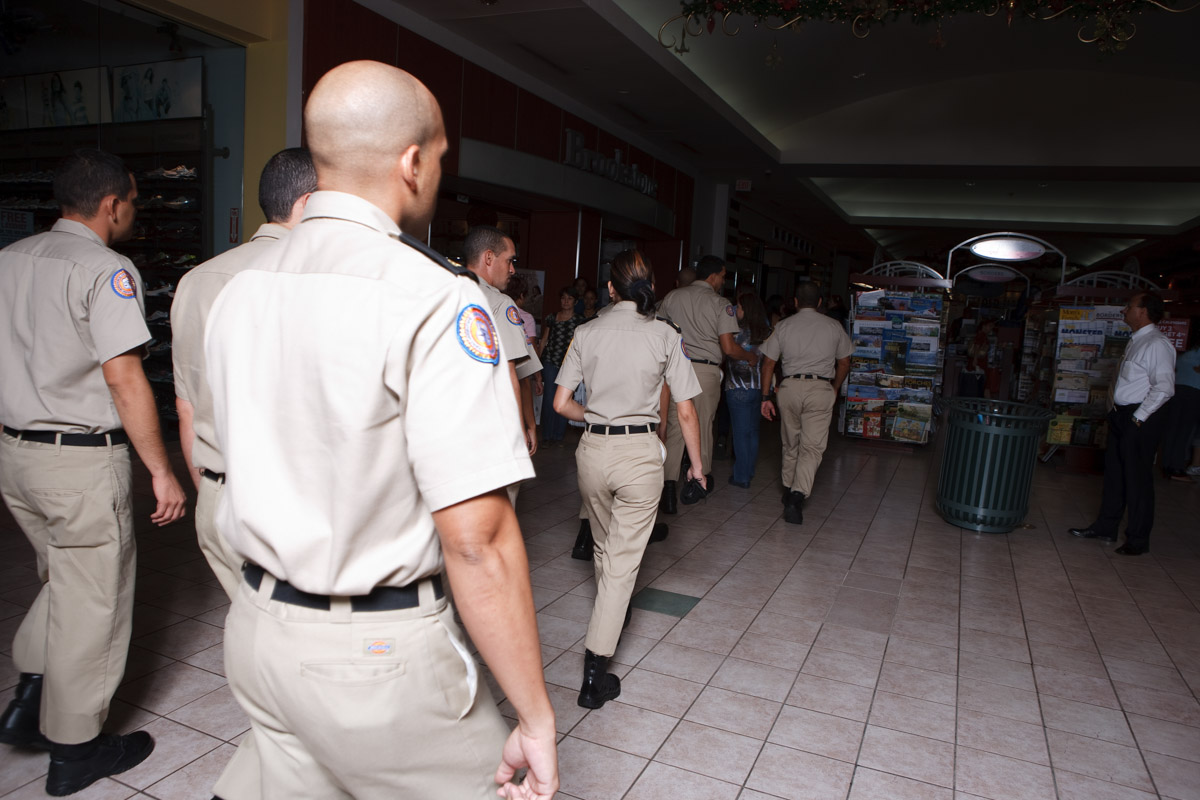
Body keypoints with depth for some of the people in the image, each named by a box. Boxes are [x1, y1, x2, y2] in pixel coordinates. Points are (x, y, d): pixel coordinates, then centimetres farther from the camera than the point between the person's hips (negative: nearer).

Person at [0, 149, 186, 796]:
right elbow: (124, 377, -21)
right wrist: (161, 472, -16)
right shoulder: (106, 269, -15)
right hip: (82, 459, -8)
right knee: (90, 599, 6)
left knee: (62, 580, 26)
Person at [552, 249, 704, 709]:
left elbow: (562, 403, 0)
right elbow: (686, 413, -4)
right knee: (623, 559, 2)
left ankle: (613, 615, 49)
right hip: (641, 452, -3)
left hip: (593, 448, 3)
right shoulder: (665, 336, -4)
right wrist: (696, 464, 9)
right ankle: (595, 674, 2)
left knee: (605, 547, 25)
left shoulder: (586, 333, 1)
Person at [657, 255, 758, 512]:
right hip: (706, 370, -2)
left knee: (674, 427, 3)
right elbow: (728, 347, -7)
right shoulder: (720, 303, -2)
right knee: (703, 425, 14)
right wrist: (750, 357, 11)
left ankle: (668, 486, -5)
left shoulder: (672, 297, 8)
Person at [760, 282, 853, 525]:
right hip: (821, 388, -2)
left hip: (790, 387, 2)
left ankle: (788, 491, 26)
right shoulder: (833, 326, 7)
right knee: (812, 447, -3)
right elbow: (844, 363, 13)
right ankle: (797, 496, -18)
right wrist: (834, 389, 28)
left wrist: (765, 396, 9)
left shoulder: (784, 326, 7)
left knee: (790, 445, 17)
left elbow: (768, 363, 4)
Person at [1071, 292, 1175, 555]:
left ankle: (1138, 539, 10)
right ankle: (1106, 527, 27)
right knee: (1114, 473, 15)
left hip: (1141, 419, -9)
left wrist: (1139, 417, -19)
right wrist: (1118, 413, 14)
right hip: (1121, 415, 9)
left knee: (1137, 478, -1)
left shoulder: (1157, 344, -15)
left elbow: (1164, 388, -23)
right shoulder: (1136, 341, 14)